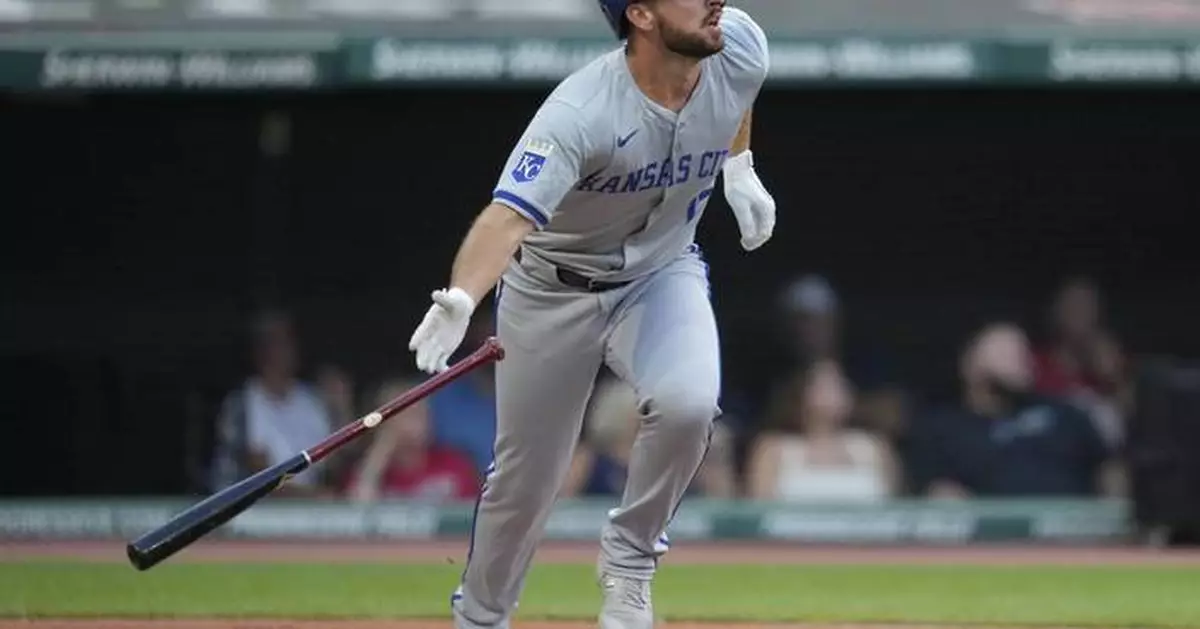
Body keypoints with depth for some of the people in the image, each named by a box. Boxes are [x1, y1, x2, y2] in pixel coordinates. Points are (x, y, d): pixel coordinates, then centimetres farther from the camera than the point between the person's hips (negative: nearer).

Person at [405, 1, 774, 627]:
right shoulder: (580, 112, -35)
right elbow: (508, 217, -47)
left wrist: (739, 168, 13)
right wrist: (461, 299, -64)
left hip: (662, 272, 3)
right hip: (552, 288, -3)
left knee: (688, 404, -27)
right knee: (525, 480, 6)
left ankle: (628, 556, -2)